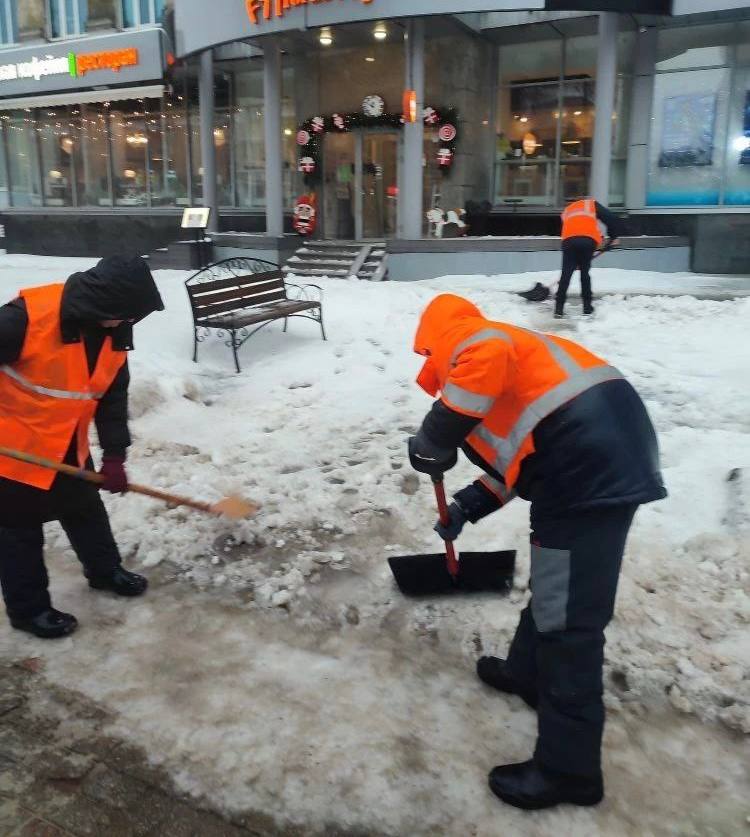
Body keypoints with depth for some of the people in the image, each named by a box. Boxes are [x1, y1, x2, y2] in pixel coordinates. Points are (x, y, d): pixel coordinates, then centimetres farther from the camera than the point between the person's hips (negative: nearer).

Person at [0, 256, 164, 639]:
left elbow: (113, 396, 0)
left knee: (86, 508, 20)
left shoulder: (114, 333, -7)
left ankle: (105, 570, 42)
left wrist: (114, 456, -4)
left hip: (68, 445, 7)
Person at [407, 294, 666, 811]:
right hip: (608, 447, 10)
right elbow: (517, 447, 33)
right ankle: (529, 672, 47)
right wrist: (467, 507, 32)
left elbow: (487, 360, -23)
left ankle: (568, 768, 12)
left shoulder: (465, 341, 4)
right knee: (555, 584, 26)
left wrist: (434, 439, -14)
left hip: (589, 462, -10)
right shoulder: (497, 349, 30)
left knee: (570, 618, -1)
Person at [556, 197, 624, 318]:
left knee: (566, 274, 4)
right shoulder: (592, 204, 30)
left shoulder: (567, 211, 37)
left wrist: (575, 262, 36)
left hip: (569, 240, 1)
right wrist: (614, 236, 29)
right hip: (588, 240, -1)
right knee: (585, 273, 14)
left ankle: (559, 308, 1)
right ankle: (587, 307, 18)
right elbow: (611, 218, 15)